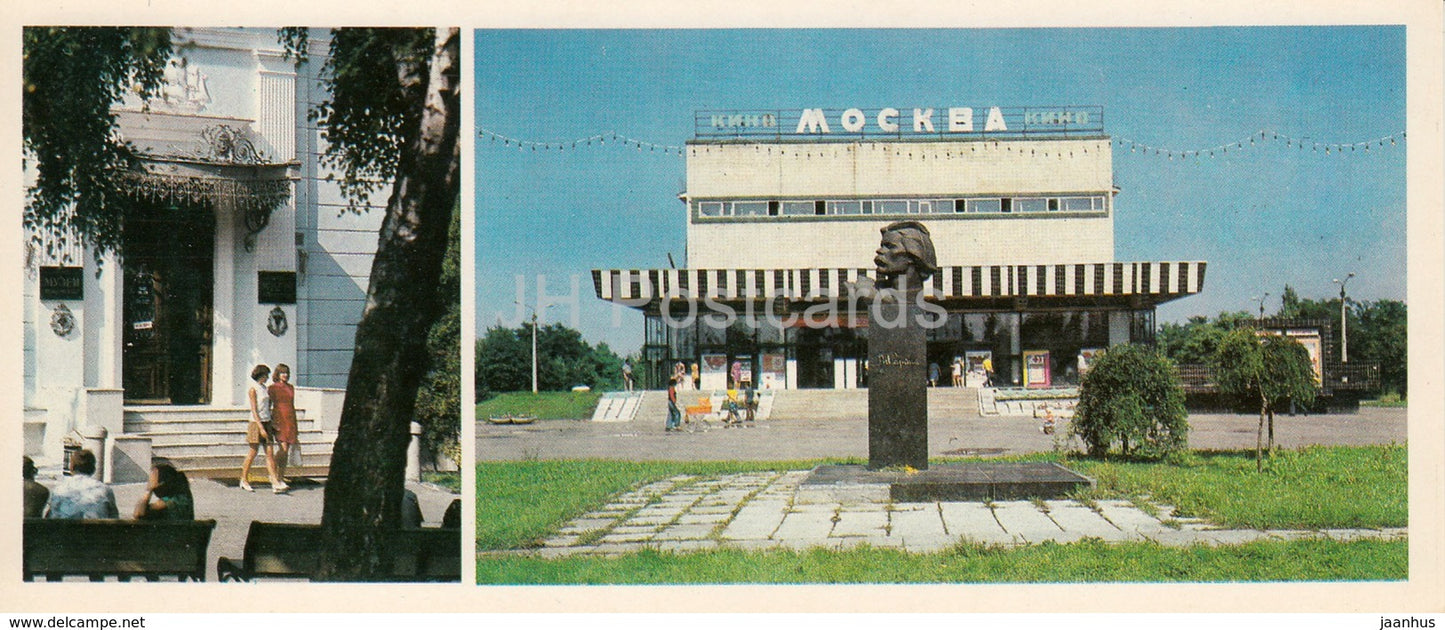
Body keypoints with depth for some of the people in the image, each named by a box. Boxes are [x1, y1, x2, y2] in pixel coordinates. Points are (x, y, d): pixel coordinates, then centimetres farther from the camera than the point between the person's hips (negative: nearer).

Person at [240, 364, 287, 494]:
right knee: (253, 453, 2)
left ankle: (276, 483, -8)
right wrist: (261, 428, -19)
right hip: (256, 423, -7)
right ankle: (244, 480, 17)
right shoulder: (253, 389, -9)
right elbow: (254, 411, -14)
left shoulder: (264, 388, 14)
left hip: (266, 423, 7)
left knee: (270, 453, -1)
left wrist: (272, 424, 16)